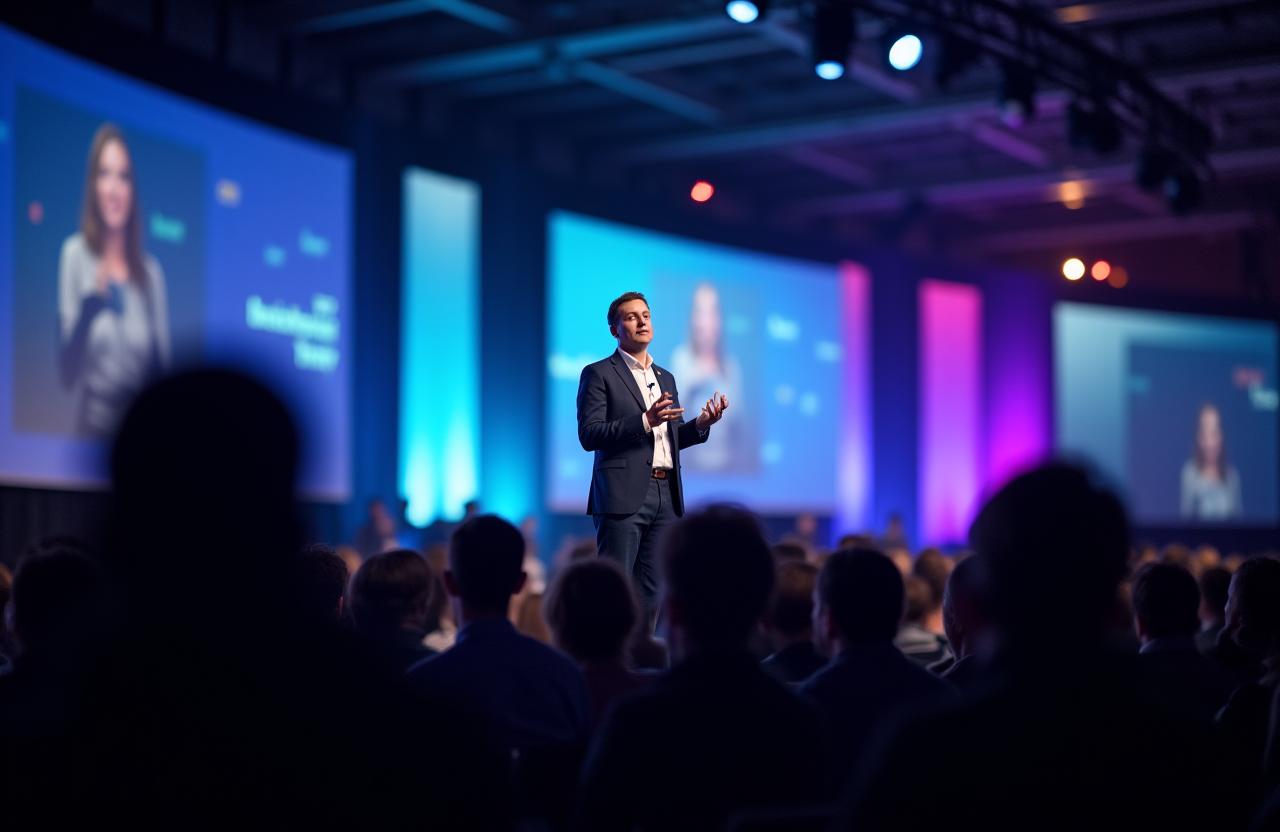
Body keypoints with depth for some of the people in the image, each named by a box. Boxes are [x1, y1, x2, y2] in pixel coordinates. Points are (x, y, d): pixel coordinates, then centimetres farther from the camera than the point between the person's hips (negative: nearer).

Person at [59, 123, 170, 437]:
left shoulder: (151, 271, 3)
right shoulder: (76, 253, -5)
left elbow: (161, 367, 9)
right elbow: (68, 372, -10)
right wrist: (88, 307, -24)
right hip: (94, 422, -2)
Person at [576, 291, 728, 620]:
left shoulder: (666, 378, 21)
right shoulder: (598, 374, 0)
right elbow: (589, 435, -9)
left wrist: (701, 424, 3)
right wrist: (645, 421, -19)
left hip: (665, 495, 6)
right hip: (623, 495, -6)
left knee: (650, 593, 6)